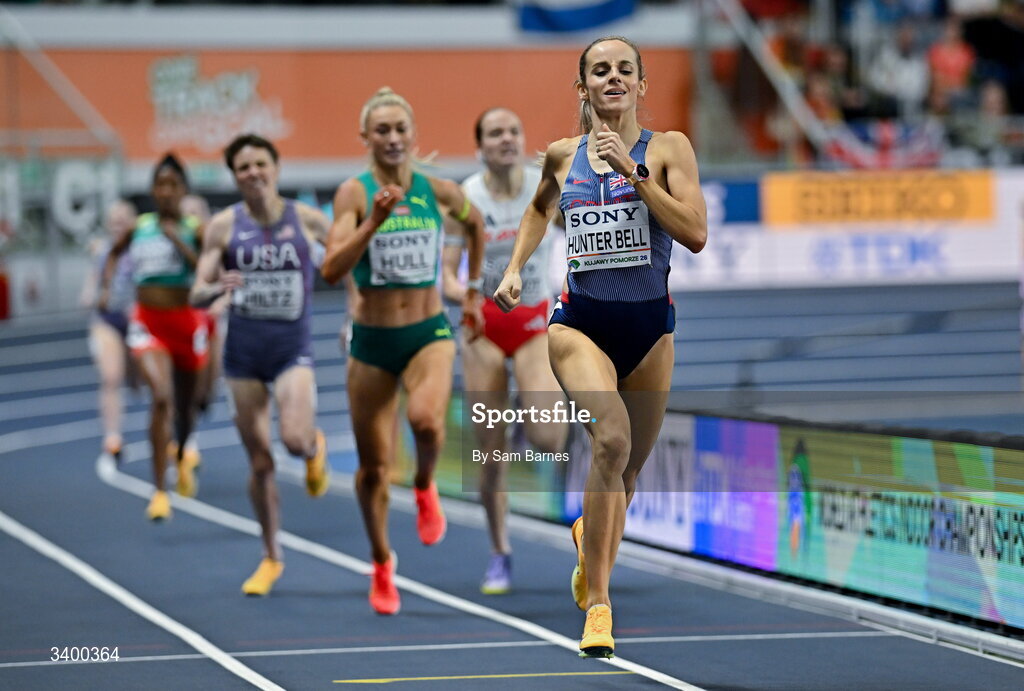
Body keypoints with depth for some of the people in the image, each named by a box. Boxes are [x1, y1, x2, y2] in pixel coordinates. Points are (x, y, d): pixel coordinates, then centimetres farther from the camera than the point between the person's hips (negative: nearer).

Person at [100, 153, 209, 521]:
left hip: (186, 321, 0)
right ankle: (159, 491, -20)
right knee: (162, 397, -22)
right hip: (147, 322, 0)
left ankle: (181, 457, 53)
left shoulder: (195, 230, -4)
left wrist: (179, 241, -20)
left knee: (185, 405, 17)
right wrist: (106, 286, 8)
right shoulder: (139, 228, 3)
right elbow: (114, 253, 24)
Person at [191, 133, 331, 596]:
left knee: (296, 440, -24)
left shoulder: (307, 219, -2)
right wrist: (218, 288, -21)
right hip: (243, 348, 1)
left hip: (294, 344, -1)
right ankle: (271, 558, 20)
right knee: (259, 462, 4)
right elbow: (197, 295, 2)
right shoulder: (223, 226, 1)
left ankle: (315, 447, 15)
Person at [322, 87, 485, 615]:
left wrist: (474, 288, 24)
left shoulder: (439, 191, -1)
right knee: (373, 468, 7)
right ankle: (381, 565, 31)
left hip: (429, 333, 0)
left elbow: (475, 223, 22)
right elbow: (332, 270, -19)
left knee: (427, 419, -31)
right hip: (371, 339, 0)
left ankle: (425, 487, 3)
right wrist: (375, 222, -29)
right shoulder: (354, 193, -8)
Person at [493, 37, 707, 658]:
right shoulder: (563, 156, 6)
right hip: (581, 321, -1)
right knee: (612, 439, -27)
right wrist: (515, 268, 16)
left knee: (628, 470, 12)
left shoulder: (668, 147, -1)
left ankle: (591, 543, 48)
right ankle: (597, 601, -24)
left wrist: (632, 172, -17)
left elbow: (696, 234, -14)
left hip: (649, 325, 1)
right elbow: (539, 208, 29)